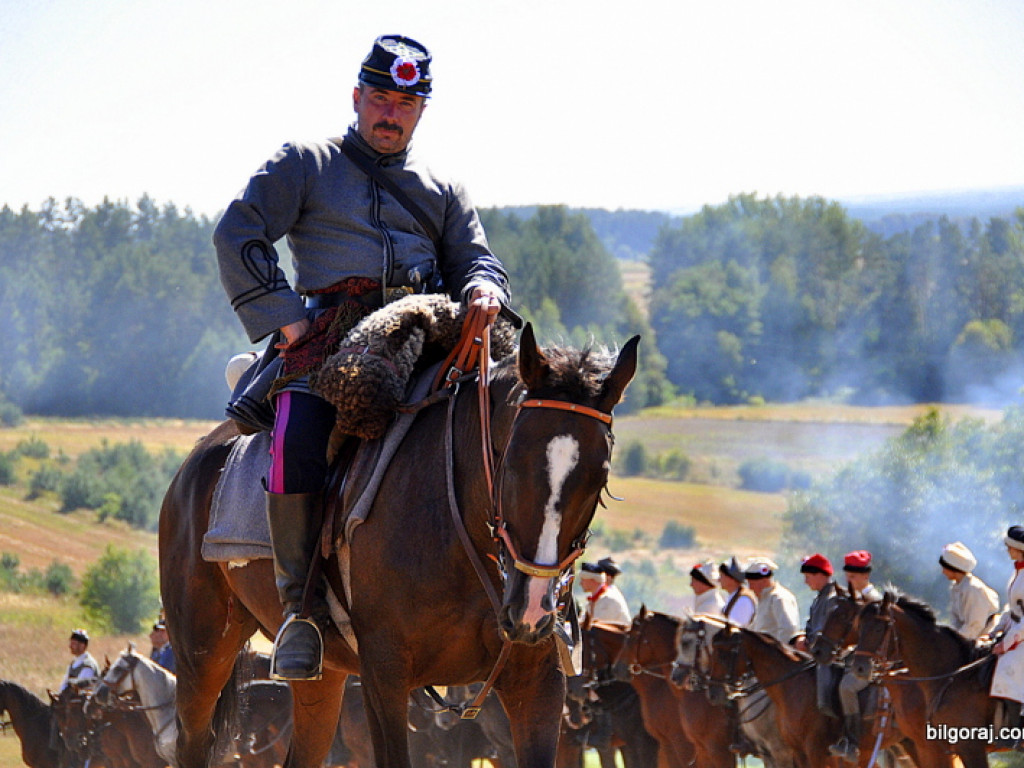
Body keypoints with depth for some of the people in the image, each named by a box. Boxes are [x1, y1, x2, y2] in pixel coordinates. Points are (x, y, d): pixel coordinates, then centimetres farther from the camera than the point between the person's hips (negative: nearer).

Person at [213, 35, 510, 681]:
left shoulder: (444, 192, 28)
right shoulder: (305, 166, 16)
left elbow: (475, 260, 20)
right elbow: (239, 234, 5)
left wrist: (483, 290, -6)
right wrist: (285, 315, -6)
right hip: (328, 345, -3)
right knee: (297, 446, -30)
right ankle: (303, 605, -16)